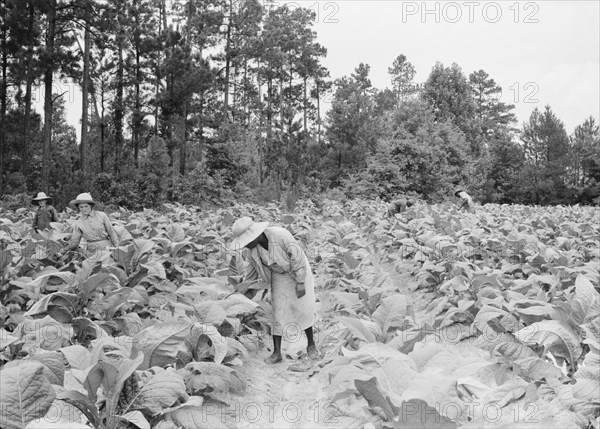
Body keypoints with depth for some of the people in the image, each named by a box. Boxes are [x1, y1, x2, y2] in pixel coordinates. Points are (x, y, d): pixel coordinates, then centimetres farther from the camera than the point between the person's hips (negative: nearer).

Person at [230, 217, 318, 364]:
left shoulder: (280, 235, -36)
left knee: (304, 309, -2)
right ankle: (276, 353, 4)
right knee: (278, 311, -3)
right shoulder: (253, 247, -17)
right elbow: (253, 265, 2)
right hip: (279, 275, 4)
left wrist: (301, 283, -24)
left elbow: (297, 256, -28)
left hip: (299, 271, -4)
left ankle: (311, 344, 19)